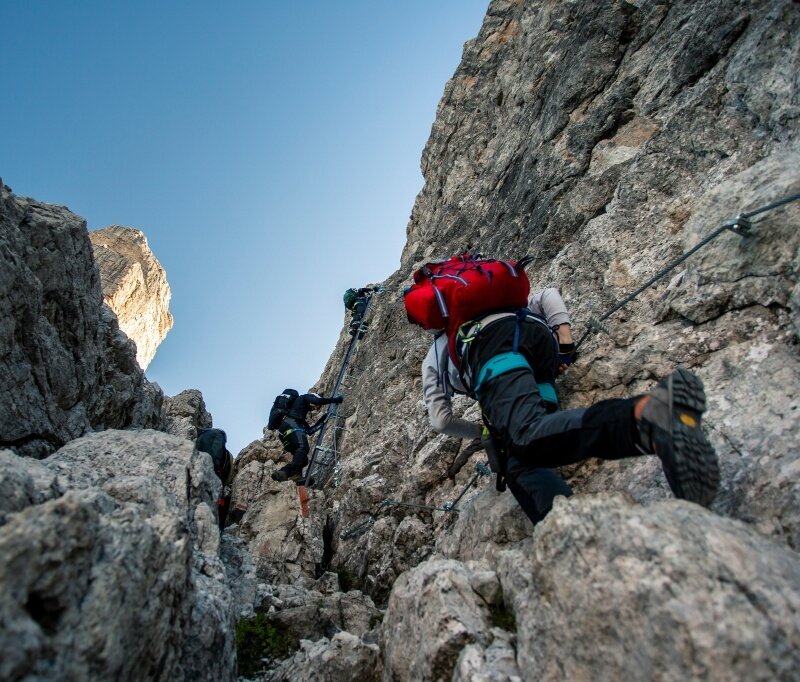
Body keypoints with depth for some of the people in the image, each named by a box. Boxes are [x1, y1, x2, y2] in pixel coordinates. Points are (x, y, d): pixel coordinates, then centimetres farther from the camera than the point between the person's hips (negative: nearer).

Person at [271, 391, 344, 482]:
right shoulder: (305, 397, 19)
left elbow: (309, 431, 34)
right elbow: (318, 401, -3)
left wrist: (322, 421, 39)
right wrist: (336, 399, 4)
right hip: (290, 424, -9)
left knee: (303, 459, 0)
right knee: (303, 447, -28)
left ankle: (282, 472, -15)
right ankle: (295, 473, -41)